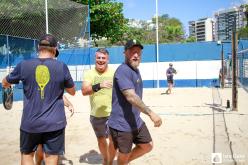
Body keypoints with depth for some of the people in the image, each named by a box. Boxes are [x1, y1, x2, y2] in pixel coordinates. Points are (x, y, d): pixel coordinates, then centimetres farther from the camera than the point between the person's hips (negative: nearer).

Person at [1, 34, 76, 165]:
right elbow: (72, 92, 7)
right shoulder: (62, 67, -7)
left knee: (26, 154, 22)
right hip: (55, 123, -1)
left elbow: (5, 83, 14)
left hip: (30, 122, 1)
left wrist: (7, 84, 36)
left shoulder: (24, 65, -5)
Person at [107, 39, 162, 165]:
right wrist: (150, 113, -34)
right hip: (122, 125, -9)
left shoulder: (136, 70, 12)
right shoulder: (123, 70, -21)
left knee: (147, 146, 16)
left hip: (136, 121, 9)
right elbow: (131, 96, -31)